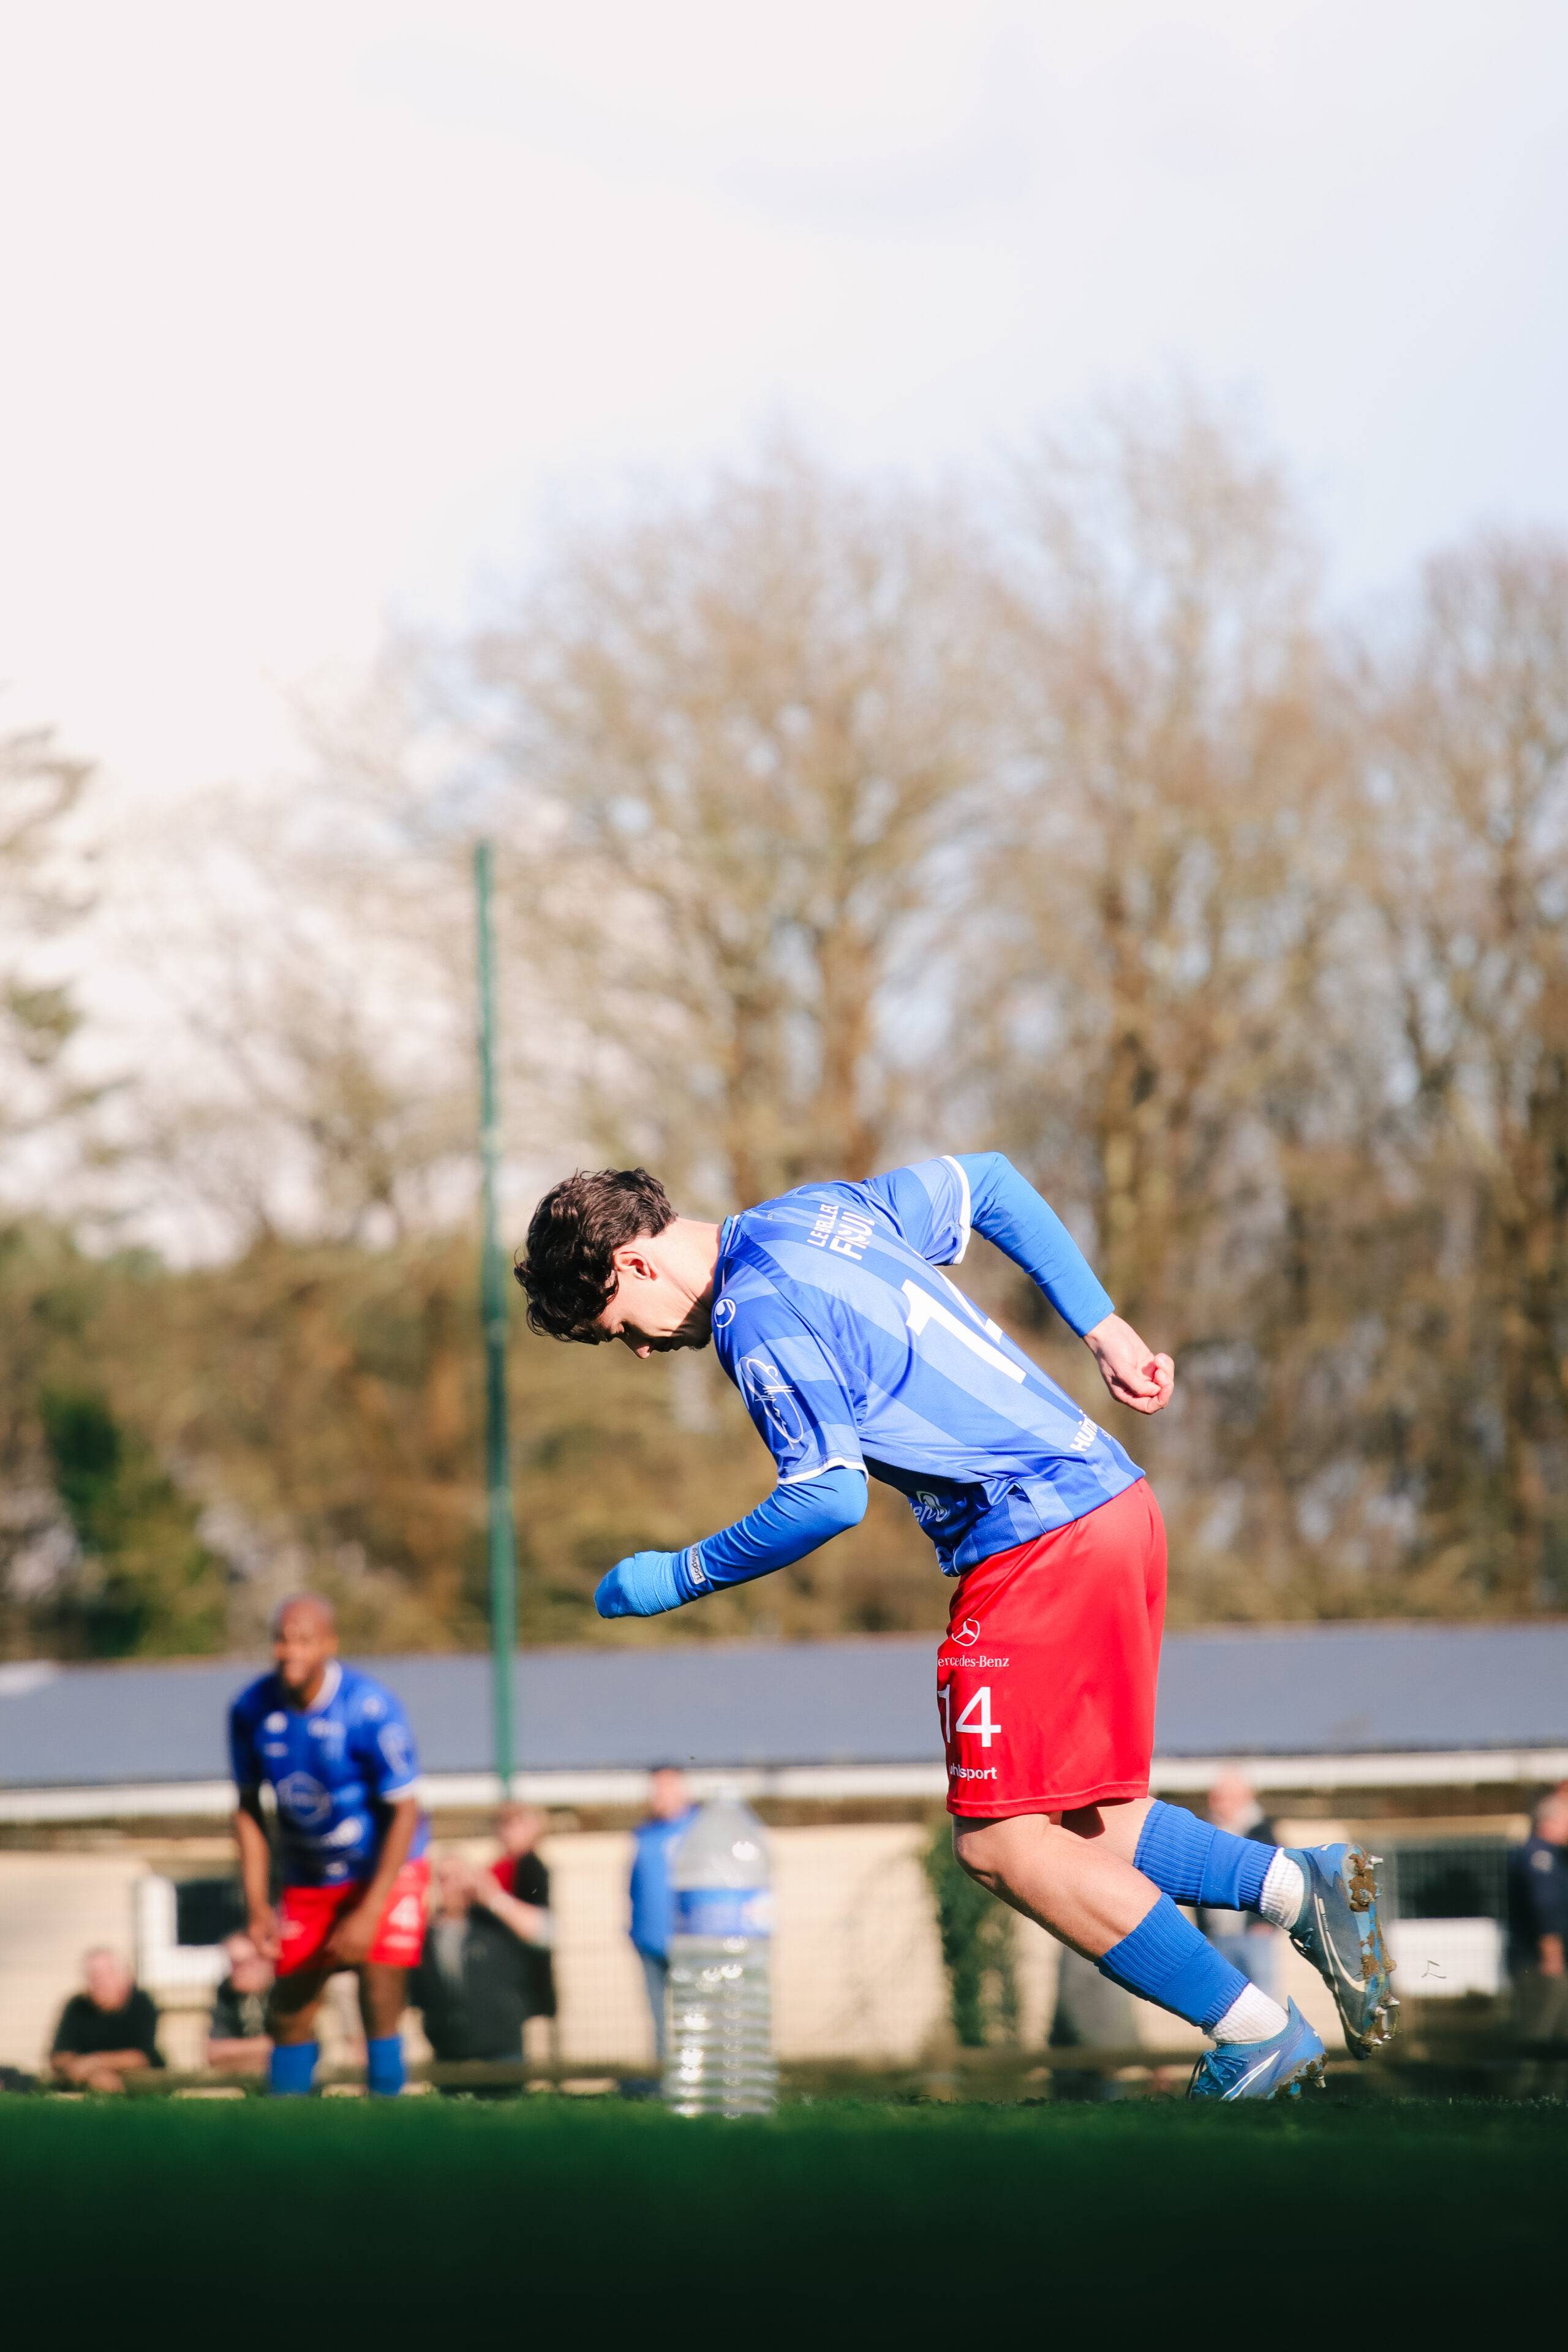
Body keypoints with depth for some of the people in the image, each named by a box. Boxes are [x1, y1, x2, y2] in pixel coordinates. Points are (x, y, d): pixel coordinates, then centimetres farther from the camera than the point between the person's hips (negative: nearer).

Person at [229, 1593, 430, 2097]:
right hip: (308, 1881, 4)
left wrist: (369, 1913, -22)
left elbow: (404, 1813, -19)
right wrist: (257, 1907, -2)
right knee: (289, 2016, 3)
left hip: (385, 1871, -4)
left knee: (380, 2006, -16)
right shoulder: (252, 1711, -11)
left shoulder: (370, 1710, -25)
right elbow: (248, 1808, 3)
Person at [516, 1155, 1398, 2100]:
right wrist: (1103, 1326, 23)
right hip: (1115, 1502, 10)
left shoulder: (759, 1318, -12)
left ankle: (1260, 2037, -7)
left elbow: (828, 1498, -17)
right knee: (1074, 1831, 12)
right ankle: (1301, 1884, -1)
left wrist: (675, 1578, -4)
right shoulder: (821, 1211, 16)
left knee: (1001, 1842, -6)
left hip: (1040, 1543, -10)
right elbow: (987, 1181, 27)